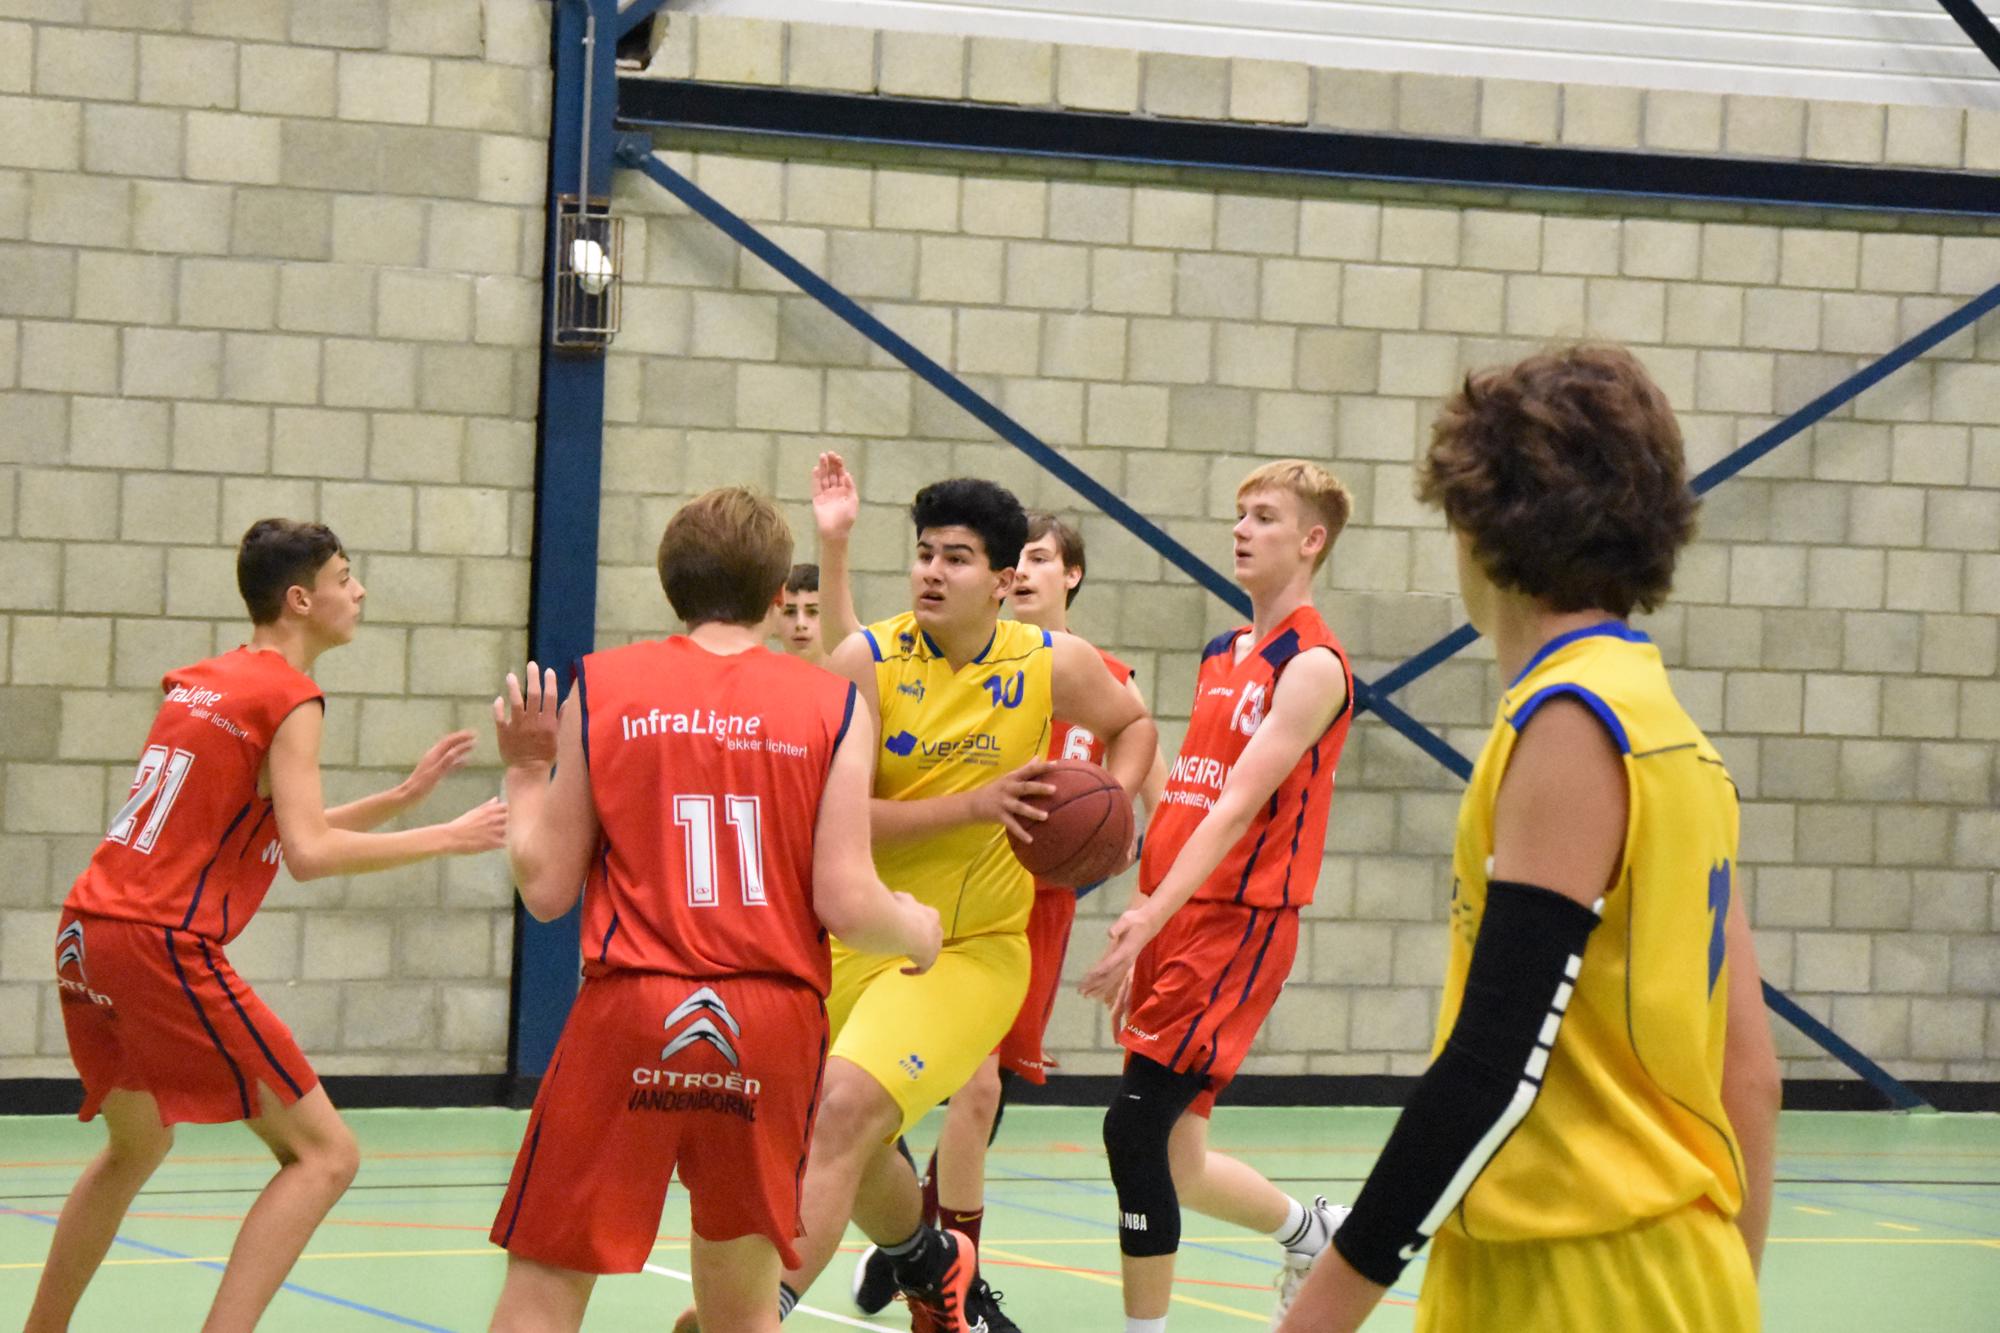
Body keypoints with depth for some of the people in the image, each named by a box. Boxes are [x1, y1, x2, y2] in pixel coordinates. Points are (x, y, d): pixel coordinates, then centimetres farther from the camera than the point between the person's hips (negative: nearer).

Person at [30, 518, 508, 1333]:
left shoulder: (200, 682, 19)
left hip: (90, 932, 9)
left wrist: (405, 795, 21)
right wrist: (449, 838, -9)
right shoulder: (289, 698, -7)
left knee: (135, 1150, 29)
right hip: (164, 943, -9)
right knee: (324, 1154, -6)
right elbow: (310, 855, -17)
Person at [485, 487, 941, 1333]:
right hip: (773, 1021, 1)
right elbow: (846, 904, -4)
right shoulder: (832, 705, 3)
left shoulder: (601, 689, 3)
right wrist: (918, 931, 17)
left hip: (630, 1011, -1)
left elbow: (546, 889, 4)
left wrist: (526, 773, 20)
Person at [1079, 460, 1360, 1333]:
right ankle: (1307, 1233, 37)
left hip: (1241, 921, -8)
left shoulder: (1312, 665, -10)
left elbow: (1237, 804, -19)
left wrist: (1150, 916, -25)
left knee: (1135, 1127, -14)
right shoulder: (1222, 655, 16)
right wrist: (1142, 930, 13)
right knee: (1176, 1163, 11)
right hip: (1175, 921, 8)